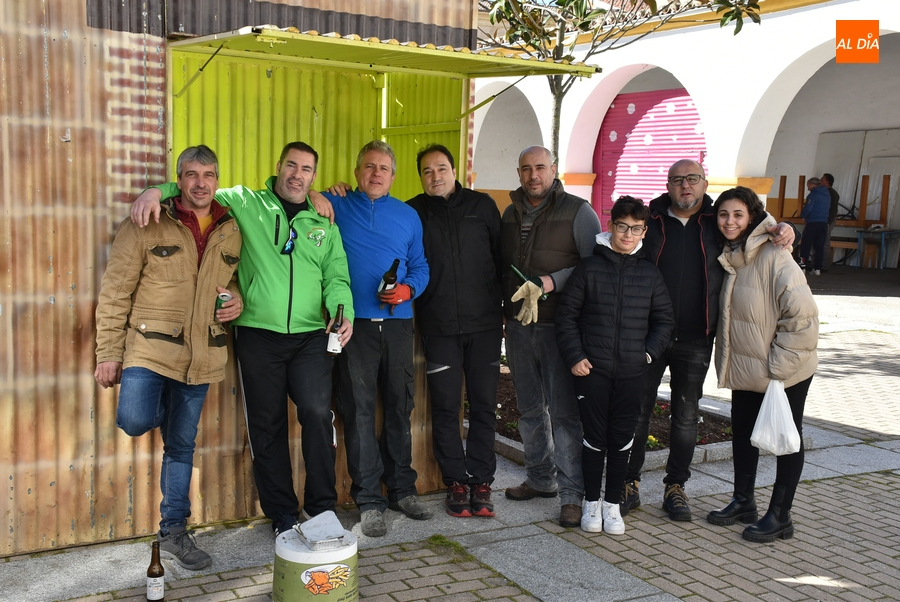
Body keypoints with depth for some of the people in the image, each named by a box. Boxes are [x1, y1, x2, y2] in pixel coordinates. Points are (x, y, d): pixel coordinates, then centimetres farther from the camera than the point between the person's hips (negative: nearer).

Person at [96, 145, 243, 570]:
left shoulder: (231, 232, 8)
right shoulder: (147, 226, -5)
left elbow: (239, 280, 23)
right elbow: (115, 292, -4)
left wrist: (238, 301, -1)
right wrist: (109, 353, -6)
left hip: (201, 355, 4)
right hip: (149, 347, -3)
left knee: (182, 443, 10)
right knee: (136, 421, -25)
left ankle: (173, 532, 23)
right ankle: (155, 408, 13)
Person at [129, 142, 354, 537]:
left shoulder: (324, 223, 14)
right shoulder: (246, 203, 7)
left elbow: (336, 277, 10)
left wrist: (343, 312, -9)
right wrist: (158, 190, -8)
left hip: (310, 337, 1)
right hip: (258, 336, -1)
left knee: (318, 412, -14)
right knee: (267, 425, 5)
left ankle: (322, 507, 3)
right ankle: (282, 514, 19)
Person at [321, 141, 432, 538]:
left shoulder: (408, 215, 15)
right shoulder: (336, 206, 7)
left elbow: (420, 266, 15)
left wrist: (408, 289, -5)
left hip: (397, 322, 3)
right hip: (354, 323, -2)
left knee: (400, 407, 8)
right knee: (359, 410, -2)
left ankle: (402, 489, 22)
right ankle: (369, 501, 6)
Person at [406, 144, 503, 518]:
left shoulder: (482, 206, 7)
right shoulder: (413, 212, 5)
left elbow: (501, 256, 9)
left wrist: (502, 305, 6)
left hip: (484, 323, 1)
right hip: (439, 327, 0)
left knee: (483, 405, 4)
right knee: (446, 408, 3)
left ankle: (481, 480, 14)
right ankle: (456, 481, 15)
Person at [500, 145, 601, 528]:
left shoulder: (577, 212, -2)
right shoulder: (510, 215, 14)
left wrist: (549, 282, -18)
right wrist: (511, 296, 5)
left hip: (559, 326, -5)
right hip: (518, 325, 6)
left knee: (564, 410, -5)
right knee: (530, 408, 14)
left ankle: (571, 494, 1)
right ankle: (541, 479, 28)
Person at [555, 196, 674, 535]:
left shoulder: (650, 274, 6)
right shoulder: (589, 268, 0)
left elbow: (665, 320, 12)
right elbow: (566, 315, 1)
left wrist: (649, 353, -1)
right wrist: (574, 356, -7)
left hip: (632, 372, 2)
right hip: (591, 370, -2)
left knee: (622, 439, 7)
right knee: (594, 437, 4)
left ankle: (612, 504, 20)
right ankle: (591, 502, 19)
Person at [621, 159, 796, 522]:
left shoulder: (718, 223, 5)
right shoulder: (649, 221, 1)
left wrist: (785, 230, -7)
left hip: (695, 342, 1)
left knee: (686, 416, 10)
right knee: (637, 410, 4)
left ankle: (675, 487, 23)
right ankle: (629, 485, 17)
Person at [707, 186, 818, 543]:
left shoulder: (774, 259, -21)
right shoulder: (727, 259, 3)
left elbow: (802, 316, -23)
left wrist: (779, 366, -20)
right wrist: (726, 359, 9)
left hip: (785, 373, -8)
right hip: (744, 370, 8)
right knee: (742, 432, 17)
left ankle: (780, 516, 18)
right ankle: (743, 502, 34)